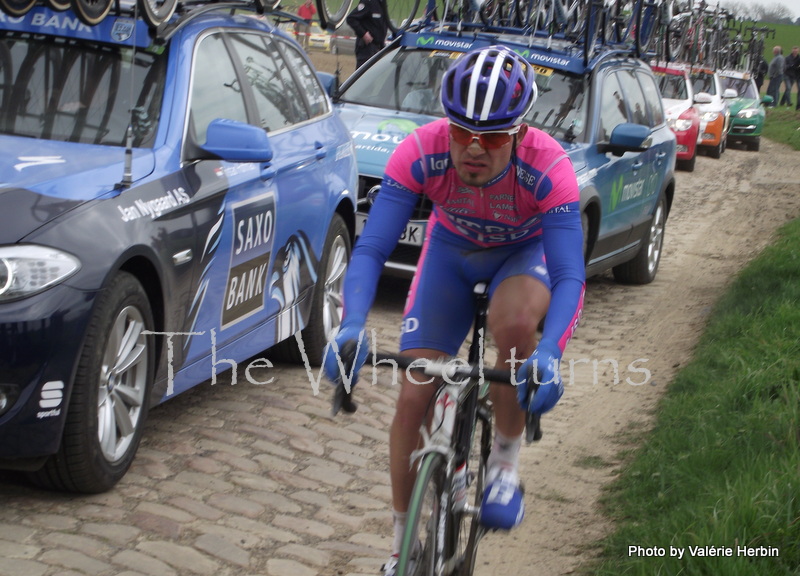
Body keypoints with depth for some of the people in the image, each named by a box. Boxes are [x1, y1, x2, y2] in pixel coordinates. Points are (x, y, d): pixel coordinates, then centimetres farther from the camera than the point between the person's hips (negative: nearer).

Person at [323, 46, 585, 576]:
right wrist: (353, 327, -51)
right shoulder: (421, 152, -33)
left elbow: (570, 276, -40)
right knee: (414, 396, -7)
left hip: (525, 253, -2)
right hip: (452, 250, 2)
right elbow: (371, 248, -34)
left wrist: (549, 353, -58)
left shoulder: (548, 167, -36)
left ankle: (507, 460, -12)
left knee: (515, 321, -38)